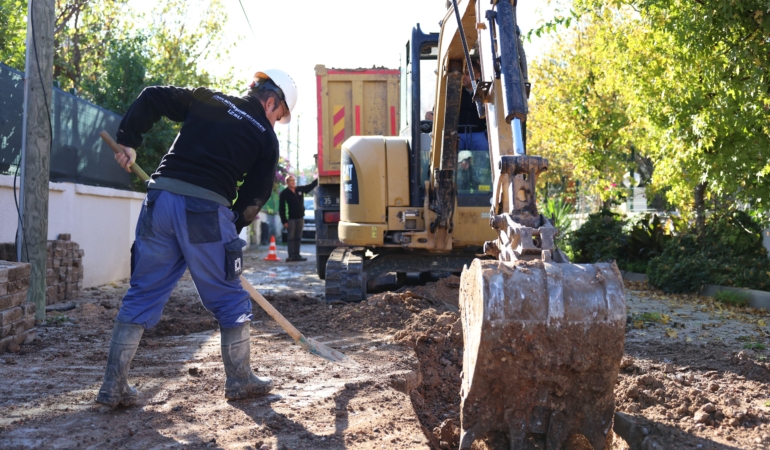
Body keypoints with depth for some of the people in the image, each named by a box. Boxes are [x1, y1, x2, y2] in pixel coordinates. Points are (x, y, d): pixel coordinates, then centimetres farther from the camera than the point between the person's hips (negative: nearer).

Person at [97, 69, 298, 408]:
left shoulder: (206, 100, 18)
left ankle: (113, 386, 12)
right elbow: (255, 195, 6)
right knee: (229, 300, 12)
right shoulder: (265, 137, 8)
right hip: (206, 213, -4)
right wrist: (231, 230, 16)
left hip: (160, 199, 4)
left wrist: (127, 140, 17)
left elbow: (152, 97, 15)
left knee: (142, 295, 11)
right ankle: (240, 381, 23)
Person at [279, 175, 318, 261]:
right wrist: (284, 221, -13)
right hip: (291, 219, -5)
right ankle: (291, 256, -4)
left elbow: (311, 186, 16)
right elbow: (281, 208, -8)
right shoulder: (284, 193, -7)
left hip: (300, 218, 5)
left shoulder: (300, 189, 5)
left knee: (298, 238, 8)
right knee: (291, 238, -4)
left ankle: (297, 255, 12)